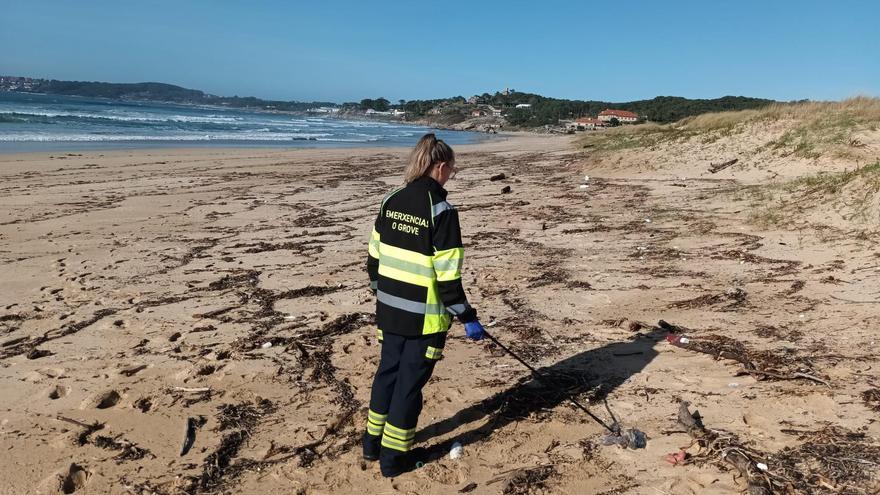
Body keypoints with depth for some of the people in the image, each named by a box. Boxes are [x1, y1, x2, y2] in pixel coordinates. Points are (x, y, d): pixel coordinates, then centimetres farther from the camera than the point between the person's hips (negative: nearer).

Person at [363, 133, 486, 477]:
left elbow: (374, 258, 9)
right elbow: (447, 276, -19)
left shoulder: (391, 201, 3)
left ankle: (373, 443, 35)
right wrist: (467, 317, -10)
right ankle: (394, 456, 22)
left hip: (390, 308, 7)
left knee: (387, 371, 21)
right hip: (424, 316, -6)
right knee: (410, 382, 8)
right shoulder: (441, 211, -17)